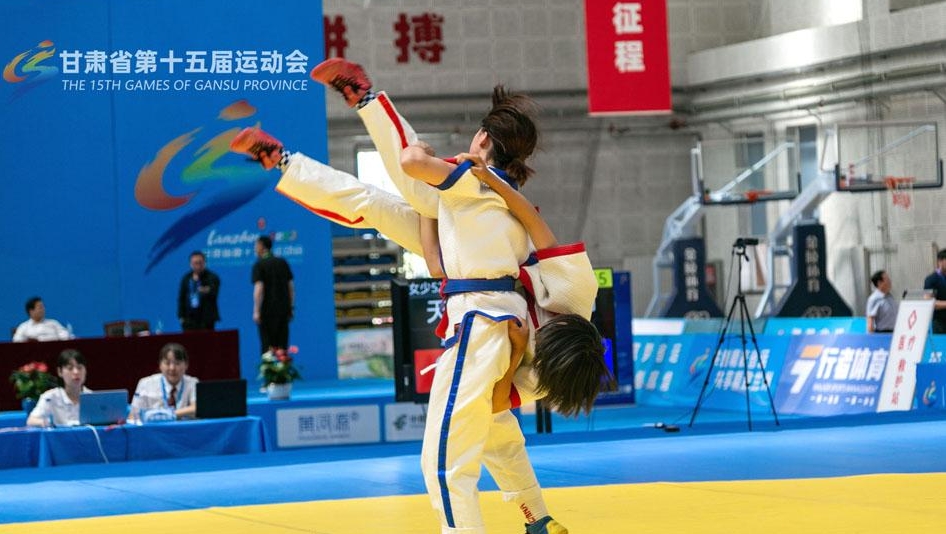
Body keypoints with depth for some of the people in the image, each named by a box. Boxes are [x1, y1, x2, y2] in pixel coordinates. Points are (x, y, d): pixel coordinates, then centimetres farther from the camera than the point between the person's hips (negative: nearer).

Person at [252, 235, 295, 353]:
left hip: (267, 310, -5)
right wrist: (291, 308, 16)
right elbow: (291, 287, 11)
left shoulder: (259, 265, -7)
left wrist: (256, 311, -13)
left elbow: (259, 289, -15)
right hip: (284, 308, 5)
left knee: (267, 345, -2)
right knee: (282, 345, 8)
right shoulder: (283, 263, 10)